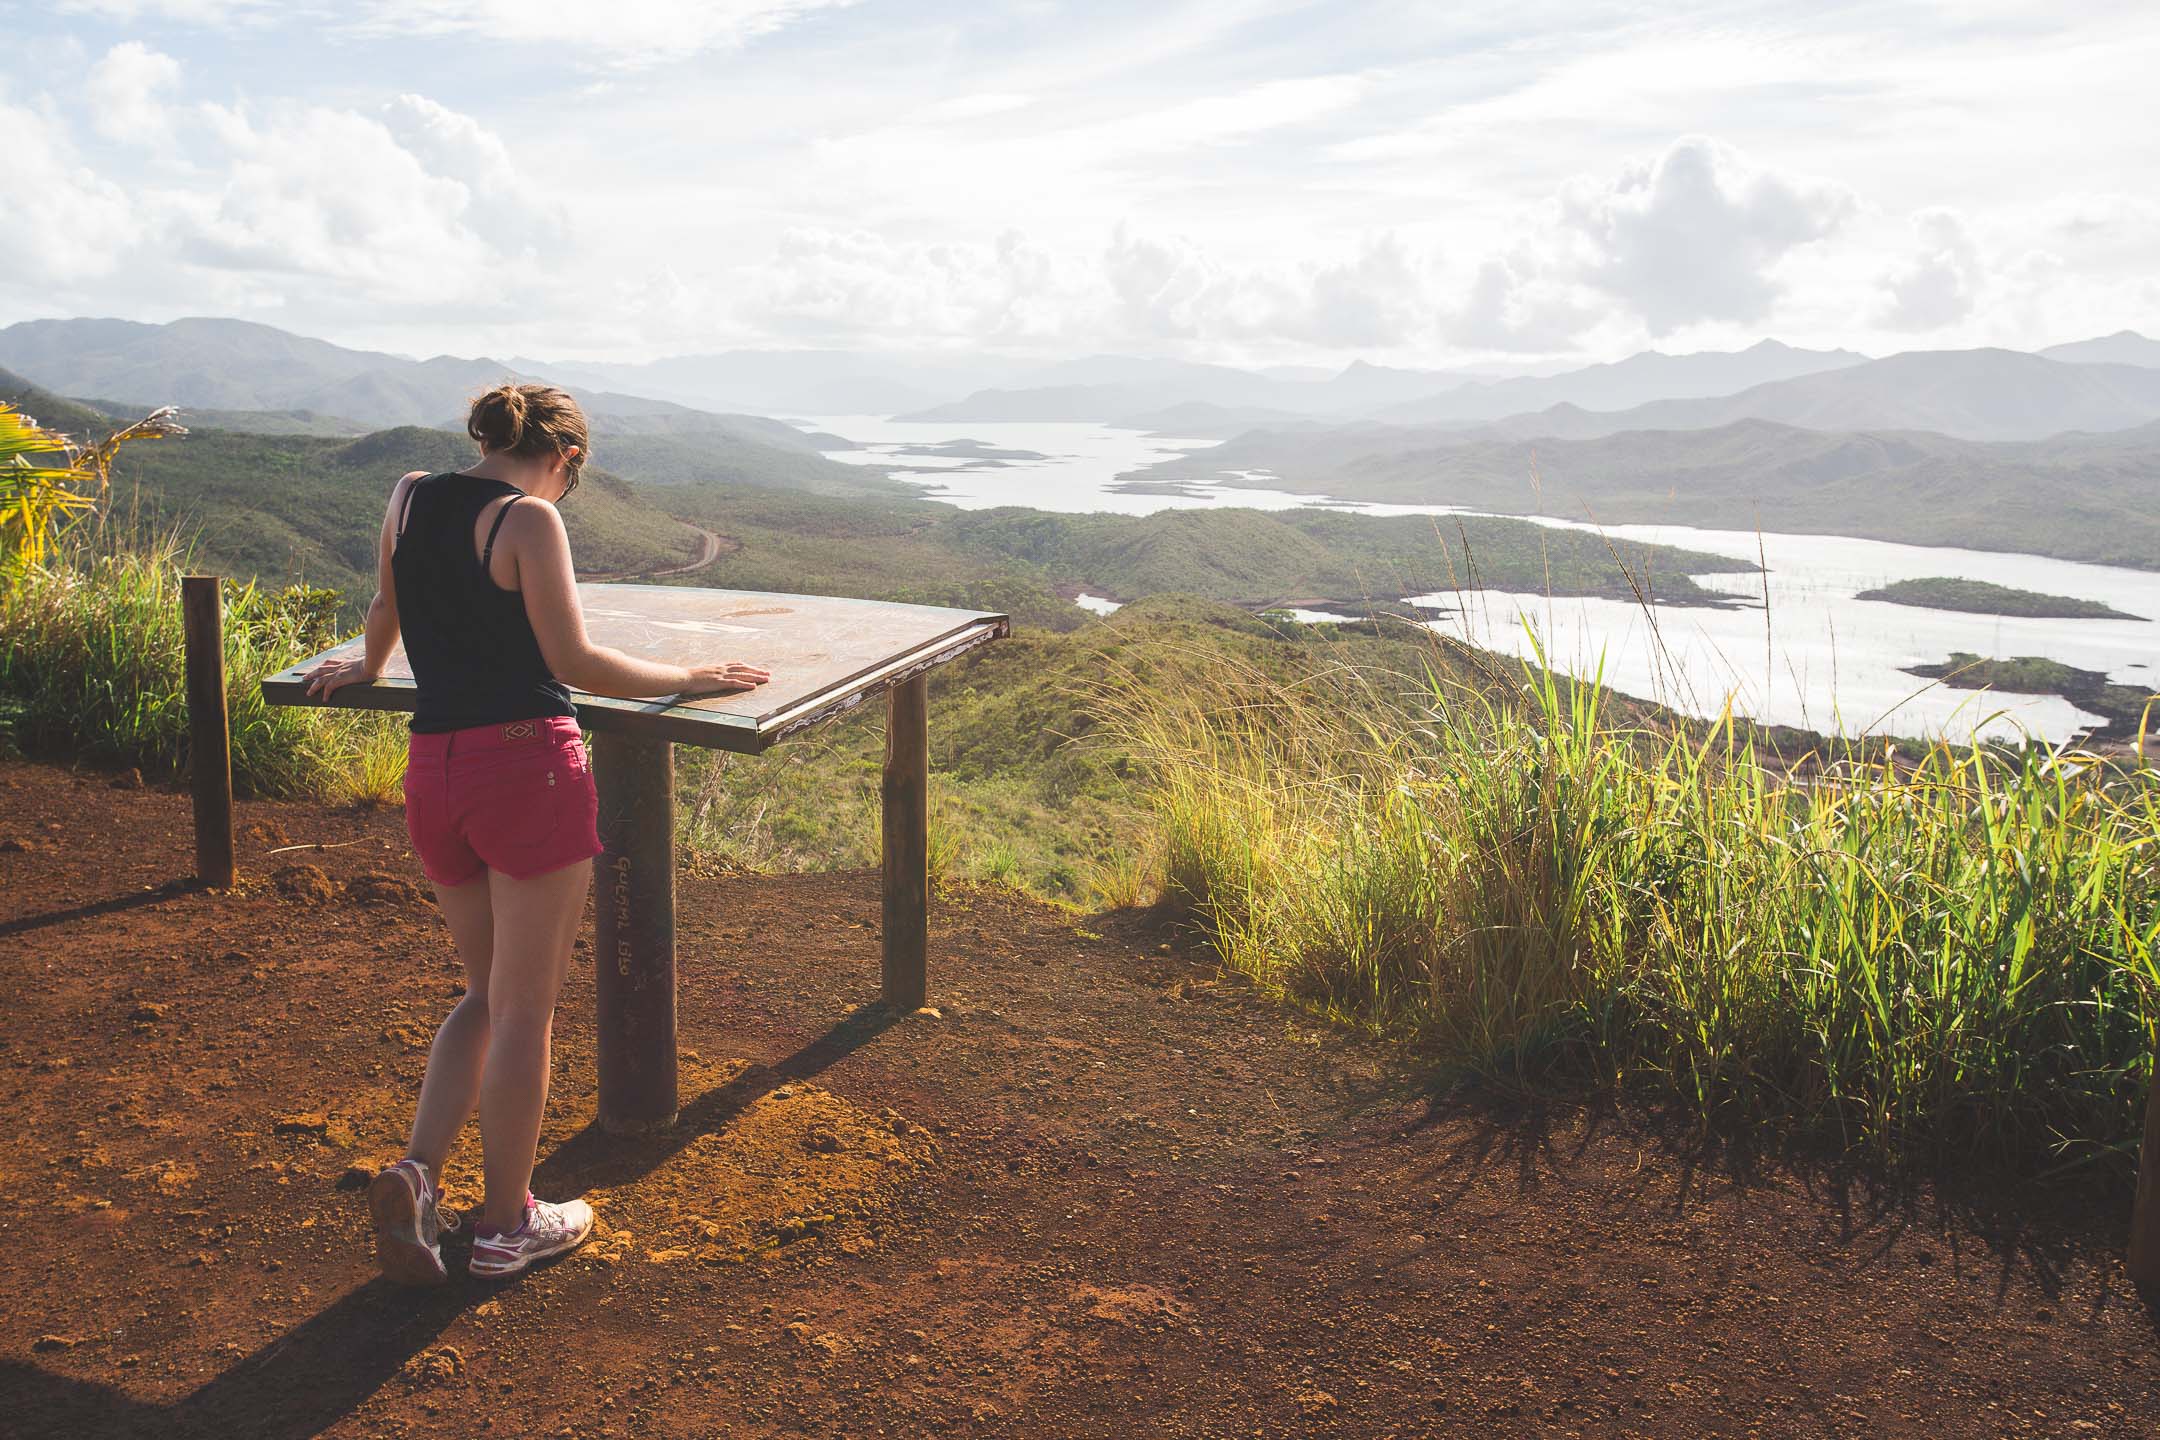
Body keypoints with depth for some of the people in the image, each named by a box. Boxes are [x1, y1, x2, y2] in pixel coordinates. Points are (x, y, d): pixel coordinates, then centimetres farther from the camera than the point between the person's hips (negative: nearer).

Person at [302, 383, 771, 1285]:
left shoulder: (408, 496, 11)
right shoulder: (529, 519, -8)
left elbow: (387, 609, 28)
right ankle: (506, 1225, 16)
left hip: (432, 770, 7)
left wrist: (367, 668, 47)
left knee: (487, 993, 21)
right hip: (530, 765, -6)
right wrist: (684, 681, -3)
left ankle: (415, 1175, 6)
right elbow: (572, 661, -14)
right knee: (525, 1008, 5)